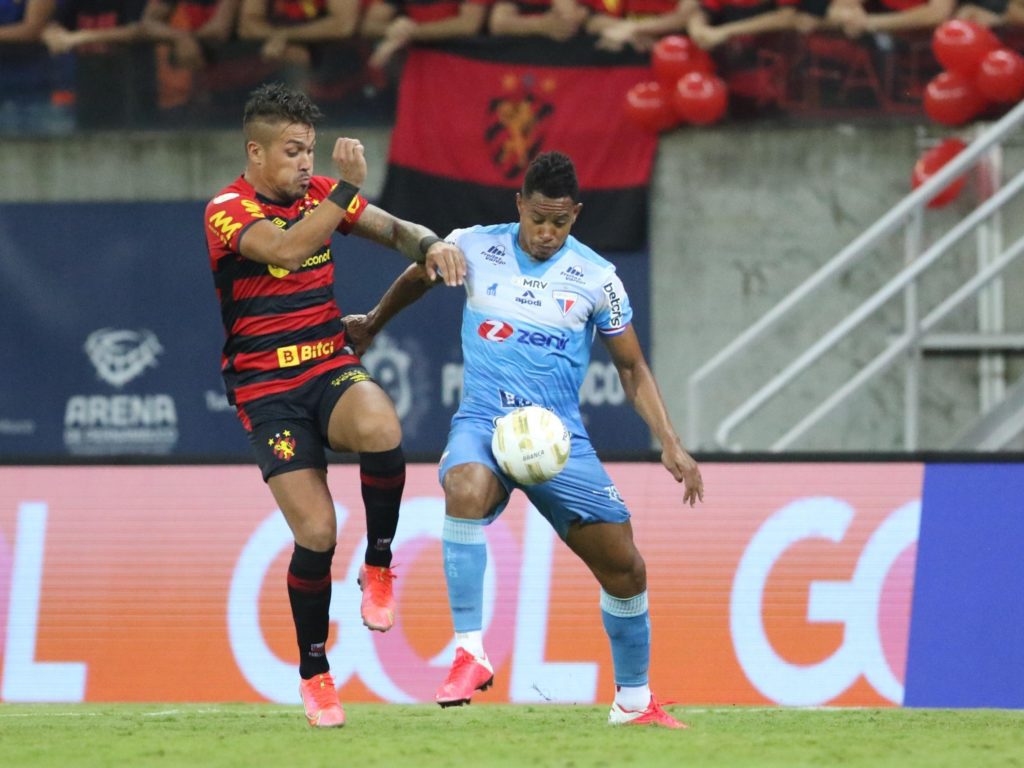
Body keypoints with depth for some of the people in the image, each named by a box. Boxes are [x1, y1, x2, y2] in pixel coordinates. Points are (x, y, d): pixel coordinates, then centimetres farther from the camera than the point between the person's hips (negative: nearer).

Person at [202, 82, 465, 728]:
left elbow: (395, 230, 10)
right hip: (266, 389, -3)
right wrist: (349, 190, -29)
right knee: (316, 534, -13)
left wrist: (431, 244, -12)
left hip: (332, 367, 3)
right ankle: (314, 672, 10)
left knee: (381, 431, -34)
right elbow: (287, 249, -27)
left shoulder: (319, 193, 8)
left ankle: (379, 568, -9)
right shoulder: (227, 211, -10)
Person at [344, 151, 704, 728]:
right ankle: (471, 654, -36)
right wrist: (373, 323, 35)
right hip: (484, 422, -2)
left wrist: (670, 443, 0)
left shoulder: (597, 278, 0)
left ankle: (634, 700, 21)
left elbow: (631, 367, 9)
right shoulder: (474, 249, -1)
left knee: (625, 568, -2)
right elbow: (419, 275, 22)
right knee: (466, 489, -38)